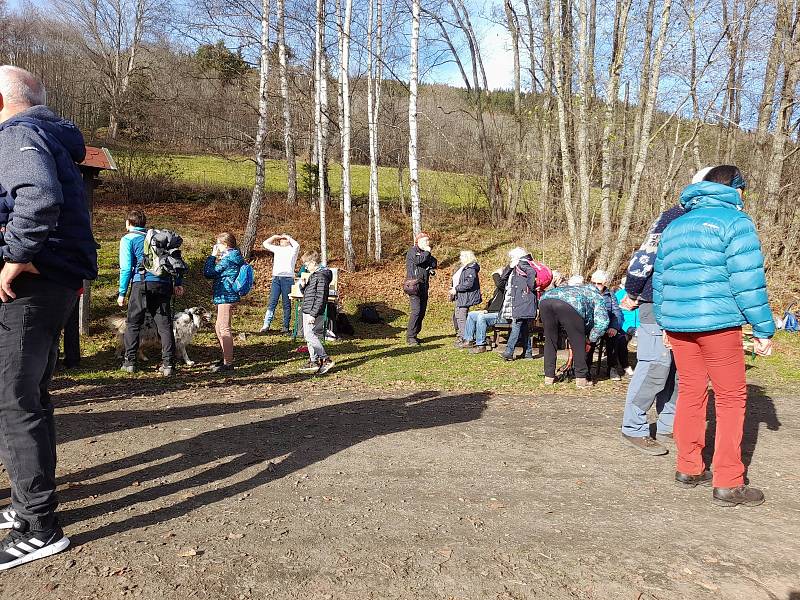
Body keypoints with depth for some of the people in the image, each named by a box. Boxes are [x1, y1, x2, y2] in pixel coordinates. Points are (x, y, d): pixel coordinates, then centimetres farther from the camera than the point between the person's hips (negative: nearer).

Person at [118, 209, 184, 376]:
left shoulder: (128, 239, 7)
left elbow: (126, 268, -1)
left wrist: (122, 293, 3)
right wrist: (178, 283, 13)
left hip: (142, 284, -3)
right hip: (164, 284, 4)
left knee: (133, 324, 10)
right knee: (164, 325, 3)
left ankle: (129, 362, 12)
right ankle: (168, 364, -3)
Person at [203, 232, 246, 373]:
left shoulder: (228, 259, -15)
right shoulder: (233, 257, 16)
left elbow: (208, 273, -13)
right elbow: (219, 273, 23)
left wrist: (212, 256, -3)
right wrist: (216, 257, 12)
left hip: (226, 297, -11)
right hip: (225, 297, 11)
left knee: (224, 328, -7)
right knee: (219, 327, 18)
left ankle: (228, 363, -4)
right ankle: (226, 358, 26)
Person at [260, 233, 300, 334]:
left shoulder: (292, 250, 5)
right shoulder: (277, 249, 20)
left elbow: (297, 245, -17)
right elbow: (265, 243, 24)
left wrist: (288, 237, -3)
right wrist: (275, 237, 15)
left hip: (288, 278, -4)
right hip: (276, 277, 4)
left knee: (287, 304, 0)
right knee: (272, 302, -3)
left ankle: (286, 326, 4)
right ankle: (266, 325, -6)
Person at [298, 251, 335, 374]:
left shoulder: (321, 276, -16)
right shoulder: (313, 275, 16)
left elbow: (320, 298, -21)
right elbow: (306, 293, 25)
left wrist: (313, 314, -23)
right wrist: (303, 286, 2)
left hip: (314, 312, -10)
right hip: (307, 312, 10)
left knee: (310, 335, -13)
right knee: (310, 336, 13)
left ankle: (326, 360, -9)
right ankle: (314, 361, 20)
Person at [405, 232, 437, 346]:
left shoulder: (425, 252, 19)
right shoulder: (412, 250, -4)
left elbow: (434, 263, 15)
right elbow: (418, 260, -23)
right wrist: (427, 252, -9)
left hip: (424, 285, 8)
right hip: (414, 284, -8)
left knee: (422, 310, 8)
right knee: (416, 310, -15)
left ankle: (414, 334, 16)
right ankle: (410, 337, -11)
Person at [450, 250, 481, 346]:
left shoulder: (471, 269, -15)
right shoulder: (462, 268, 18)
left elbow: (469, 283, -24)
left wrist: (456, 289, -18)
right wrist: (453, 289, 13)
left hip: (465, 298, -11)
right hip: (459, 297, 11)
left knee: (461, 318, -9)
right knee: (456, 316, 16)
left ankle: (463, 339, -3)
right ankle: (459, 335, 27)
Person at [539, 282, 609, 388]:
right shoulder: (597, 297, 31)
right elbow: (602, 322, 15)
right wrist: (590, 340, 28)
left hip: (546, 300, 6)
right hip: (568, 305, -6)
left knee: (550, 341, 20)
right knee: (578, 343, 12)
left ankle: (549, 376, 25)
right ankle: (581, 378, 19)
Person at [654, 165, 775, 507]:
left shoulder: (675, 226, 18)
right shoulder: (735, 221, -3)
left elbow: (659, 279, 20)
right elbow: (748, 281, -9)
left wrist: (664, 323, 25)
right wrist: (763, 330, -4)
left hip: (676, 323, 6)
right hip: (717, 324, -6)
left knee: (690, 392, 14)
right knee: (731, 398, 1)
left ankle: (688, 468, 19)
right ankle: (728, 484, 3)